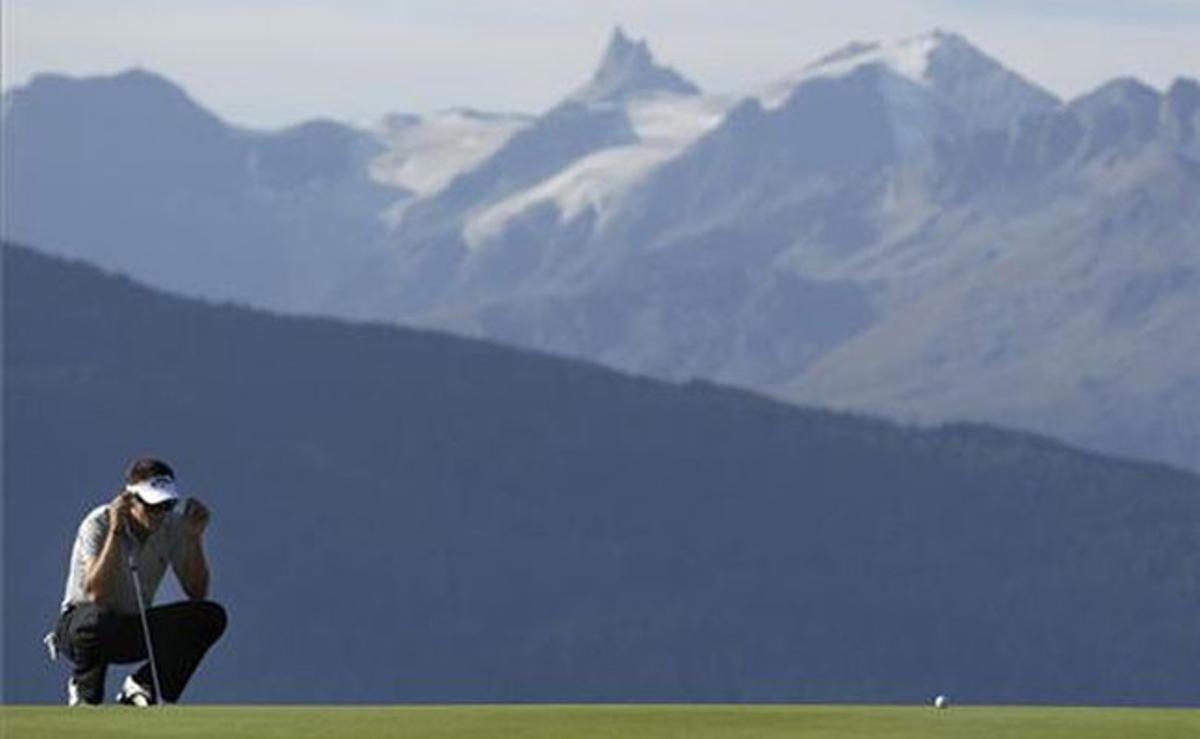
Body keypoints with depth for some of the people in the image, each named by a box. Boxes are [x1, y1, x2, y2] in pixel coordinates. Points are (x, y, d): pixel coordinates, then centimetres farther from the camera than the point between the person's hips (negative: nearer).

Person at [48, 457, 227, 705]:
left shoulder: (173, 525, -6)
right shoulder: (98, 524, -19)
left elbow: (196, 593, -7)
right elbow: (96, 594, -32)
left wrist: (194, 537, -19)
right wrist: (115, 531, -35)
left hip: (134, 633, 4)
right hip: (79, 625, -4)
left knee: (211, 617, -16)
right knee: (98, 620, -41)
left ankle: (141, 687, -4)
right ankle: (84, 690, -8)